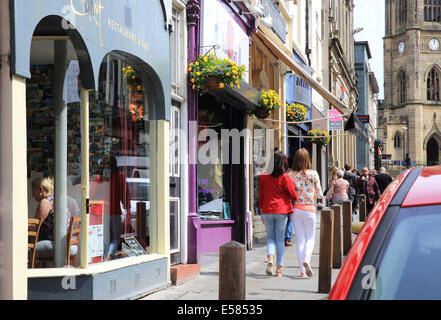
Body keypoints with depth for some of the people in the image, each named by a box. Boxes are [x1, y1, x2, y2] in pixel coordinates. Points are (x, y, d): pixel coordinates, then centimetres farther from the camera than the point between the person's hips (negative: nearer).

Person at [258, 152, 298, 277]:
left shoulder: (263, 176, 0)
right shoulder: (285, 177, -9)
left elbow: (260, 195, 6)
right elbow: (294, 196, -6)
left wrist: (261, 212, 14)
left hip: (267, 211, 2)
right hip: (282, 210, -2)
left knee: (270, 238, 13)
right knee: (280, 240, 6)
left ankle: (270, 258, -15)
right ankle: (279, 268, 6)